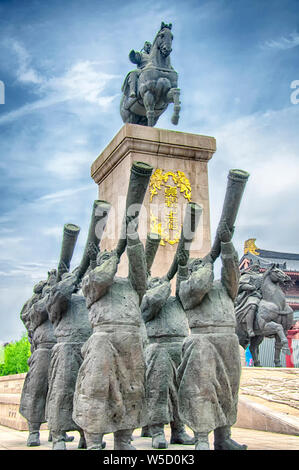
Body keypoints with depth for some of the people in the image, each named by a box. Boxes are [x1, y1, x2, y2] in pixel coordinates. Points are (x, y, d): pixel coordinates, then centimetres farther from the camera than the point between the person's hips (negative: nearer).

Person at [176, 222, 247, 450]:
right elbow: (198, 286, -13)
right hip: (203, 342, -5)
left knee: (226, 390, 8)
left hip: (229, 343, 5)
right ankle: (201, 440, -11)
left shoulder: (224, 286, 22)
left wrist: (226, 243, -7)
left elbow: (232, 270, 5)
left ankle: (223, 438, 17)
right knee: (202, 389, -13)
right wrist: (208, 263, 5)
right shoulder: (186, 287, 9)